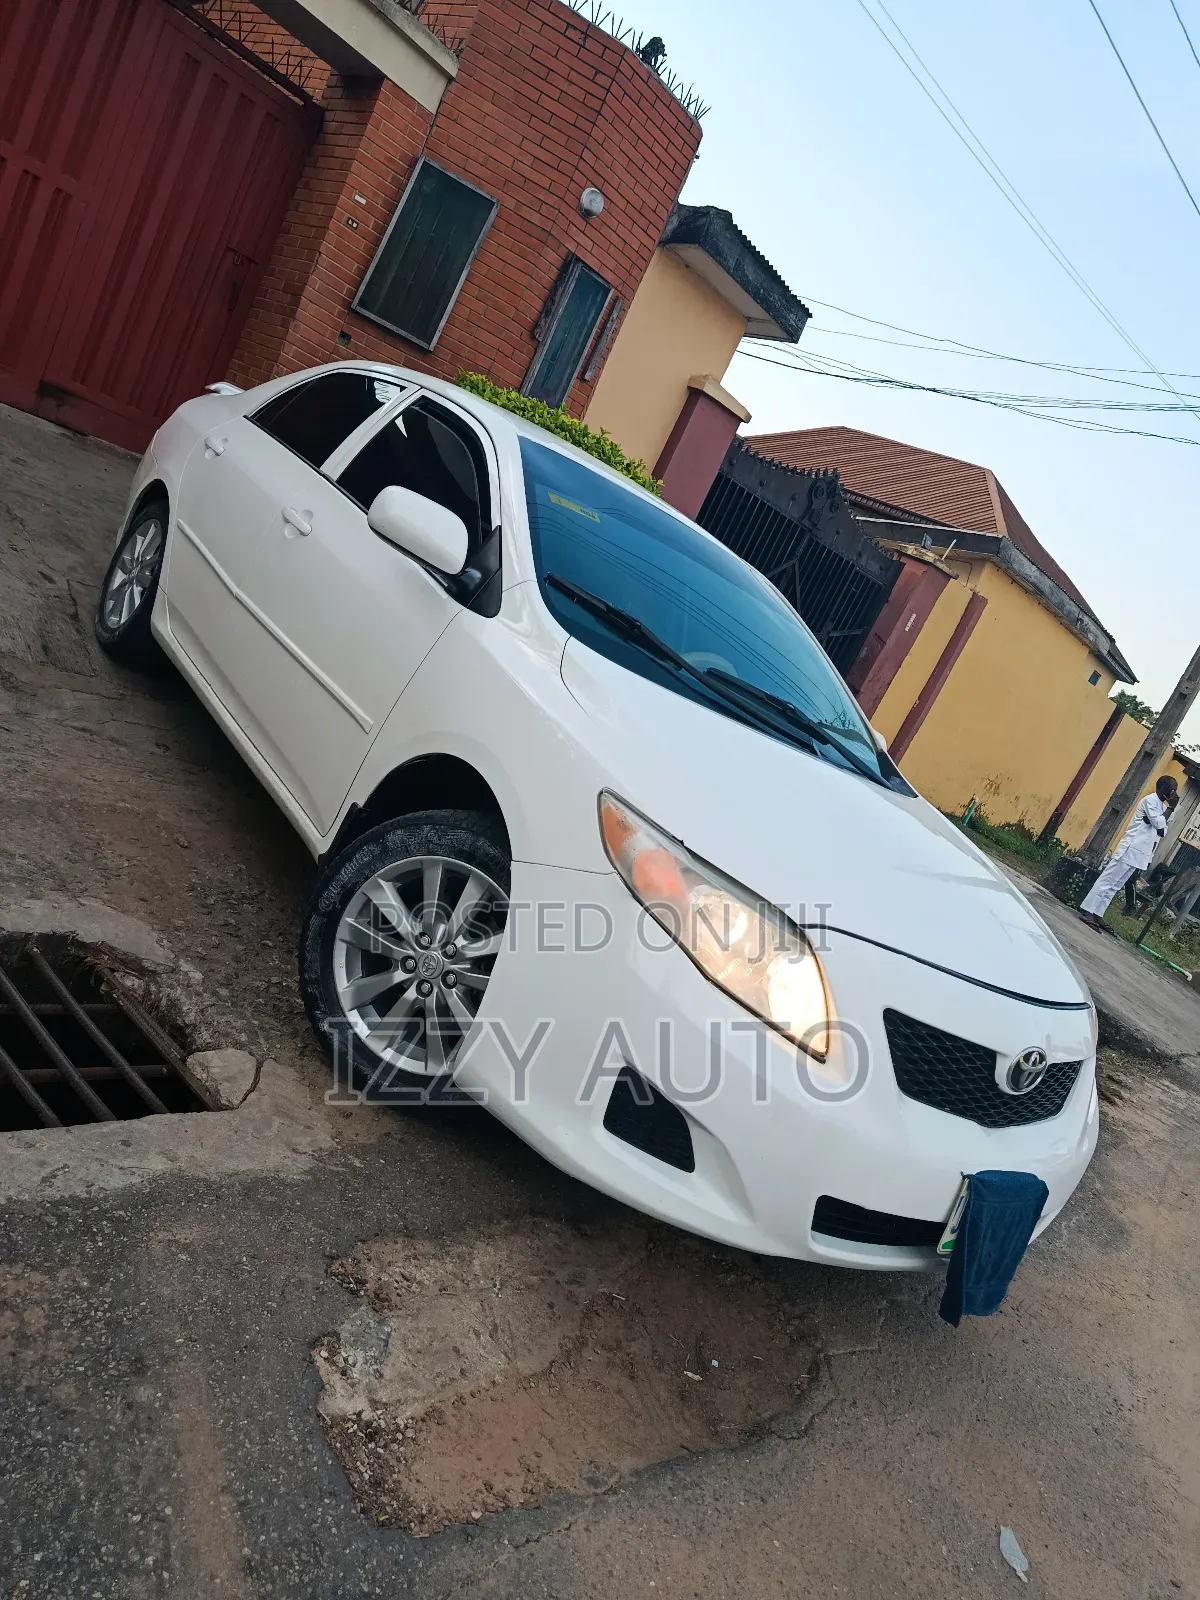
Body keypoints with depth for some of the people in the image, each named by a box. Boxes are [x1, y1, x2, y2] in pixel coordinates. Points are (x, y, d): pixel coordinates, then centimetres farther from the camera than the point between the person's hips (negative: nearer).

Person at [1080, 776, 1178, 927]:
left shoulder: (1161, 806, 19)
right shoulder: (1151, 799, -7)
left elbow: (1163, 832, 17)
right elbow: (1158, 823, -17)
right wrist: (1171, 807, -7)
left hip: (1139, 854, 9)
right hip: (1130, 850, -9)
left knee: (1115, 885, 8)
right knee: (1107, 880, -9)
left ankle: (1097, 914, 9)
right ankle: (1087, 911, -10)